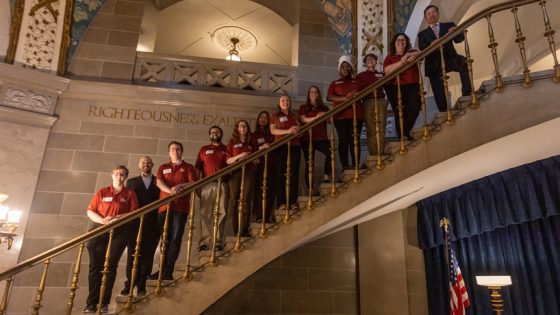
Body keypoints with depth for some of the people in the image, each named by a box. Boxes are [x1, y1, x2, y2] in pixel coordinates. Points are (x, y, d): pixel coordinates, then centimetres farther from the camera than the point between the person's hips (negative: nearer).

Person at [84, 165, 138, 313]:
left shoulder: (130, 194, 7)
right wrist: (103, 220, -15)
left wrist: (117, 217, -17)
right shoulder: (102, 192, 9)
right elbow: (90, 211, 3)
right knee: (95, 266, 0)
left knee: (110, 267, 0)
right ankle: (91, 303, 5)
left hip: (119, 233, -1)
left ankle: (104, 303, 6)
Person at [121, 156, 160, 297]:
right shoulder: (131, 182, 16)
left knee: (147, 255, 1)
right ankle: (129, 284, 7)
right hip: (134, 224, 1)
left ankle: (141, 285, 9)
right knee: (132, 255, 1)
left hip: (152, 225, 0)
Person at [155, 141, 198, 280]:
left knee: (175, 239, -6)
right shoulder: (163, 168, 20)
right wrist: (169, 190, -19)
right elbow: (159, 183, 1)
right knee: (165, 239, 4)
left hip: (180, 207, -2)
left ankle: (167, 271, -5)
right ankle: (162, 270, 8)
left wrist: (180, 186, -19)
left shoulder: (188, 168, 12)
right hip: (164, 206, 3)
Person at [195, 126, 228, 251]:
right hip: (207, 185, 0)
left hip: (222, 185, 0)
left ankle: (218, 241, -4)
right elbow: (197, 168, 12)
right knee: (205, 213, -6)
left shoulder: (226, 149, 18)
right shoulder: (204, 150, 19)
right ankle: (204, 241, -6)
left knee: (221, 213, -5)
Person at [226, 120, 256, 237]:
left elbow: (257, 160, 17)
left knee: (246, 201, -6)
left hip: (249, 173, 1)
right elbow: (228, 160, 4)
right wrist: (239, 156, -11)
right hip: (236, 173, -1)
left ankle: (244, 231, -5)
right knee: (234, 201, -8)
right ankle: (236, 231, -2)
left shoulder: (251, 144, 19)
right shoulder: (232, 143, 13)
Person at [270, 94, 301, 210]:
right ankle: (282, 202, -7)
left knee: (294, 174, -4)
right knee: (281, 174, -7)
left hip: (294, 146, 3)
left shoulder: (294, 116, 23)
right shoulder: (275, 116, 10)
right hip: (281, 147, -3)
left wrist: (296, 129, -9)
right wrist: (287, 131, -19)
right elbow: (273, 130, -5)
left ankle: (293, 201, -4)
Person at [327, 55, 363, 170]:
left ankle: (355, 166, -9)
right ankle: (344, 166, -9)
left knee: (354, 140, -7)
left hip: (355, 115, 1)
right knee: (343, 140, -8)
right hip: (340, 116, -1)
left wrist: (356, 94, -7)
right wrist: (344, 98, -13)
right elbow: (329, 97, 1)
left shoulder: (356, 82, 21)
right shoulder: (334, 83, 17)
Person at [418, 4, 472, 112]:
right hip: (434, 64, 0)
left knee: (463, 63, -31)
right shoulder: (422, 34, 17)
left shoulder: (449, 25, 17)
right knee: (439, 94, -6)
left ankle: (467, 94, -26)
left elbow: (459, 39, 2)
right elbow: (422, 49, -2)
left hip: (449, 58, 0)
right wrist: (431, 45, -23)